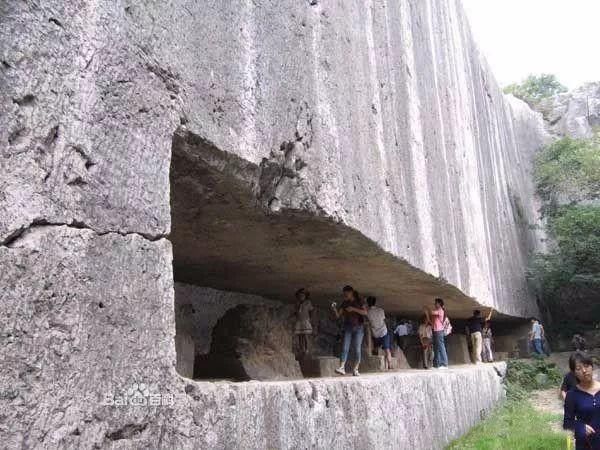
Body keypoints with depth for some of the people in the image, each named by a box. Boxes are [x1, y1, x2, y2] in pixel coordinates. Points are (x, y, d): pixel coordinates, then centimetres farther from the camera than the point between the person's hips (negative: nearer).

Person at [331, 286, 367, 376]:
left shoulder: (359, 301, 3)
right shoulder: (344, 303, 9)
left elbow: (365, 312, -8)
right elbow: (338, 315, 5)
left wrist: (353, 309, -16)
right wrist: (335, 309, -14)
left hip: (358, 328, -2)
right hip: (348, 328, 2)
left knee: (357, 349, -2)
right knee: (345, 348, -11)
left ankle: (355, 369, 3)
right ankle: (342, 368, -18)